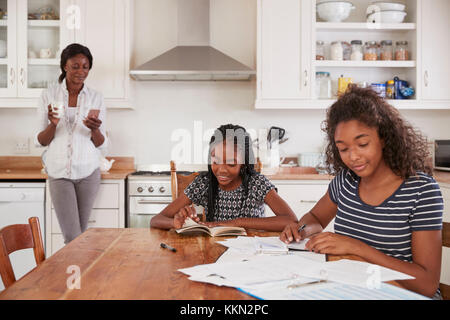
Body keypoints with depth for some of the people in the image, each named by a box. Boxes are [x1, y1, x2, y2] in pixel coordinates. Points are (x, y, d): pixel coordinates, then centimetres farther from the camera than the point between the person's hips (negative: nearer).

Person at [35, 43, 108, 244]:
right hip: (59, 172, -1)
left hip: (88, 172, 1)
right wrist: (53, 124, -18)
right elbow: (41, 142, 2)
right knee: (72, 237, -6)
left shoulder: (96, 98, 2)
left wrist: (95, 129, -18)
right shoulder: (49, 95, 1)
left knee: (81, 234, 9)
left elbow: (102, 146, 3)